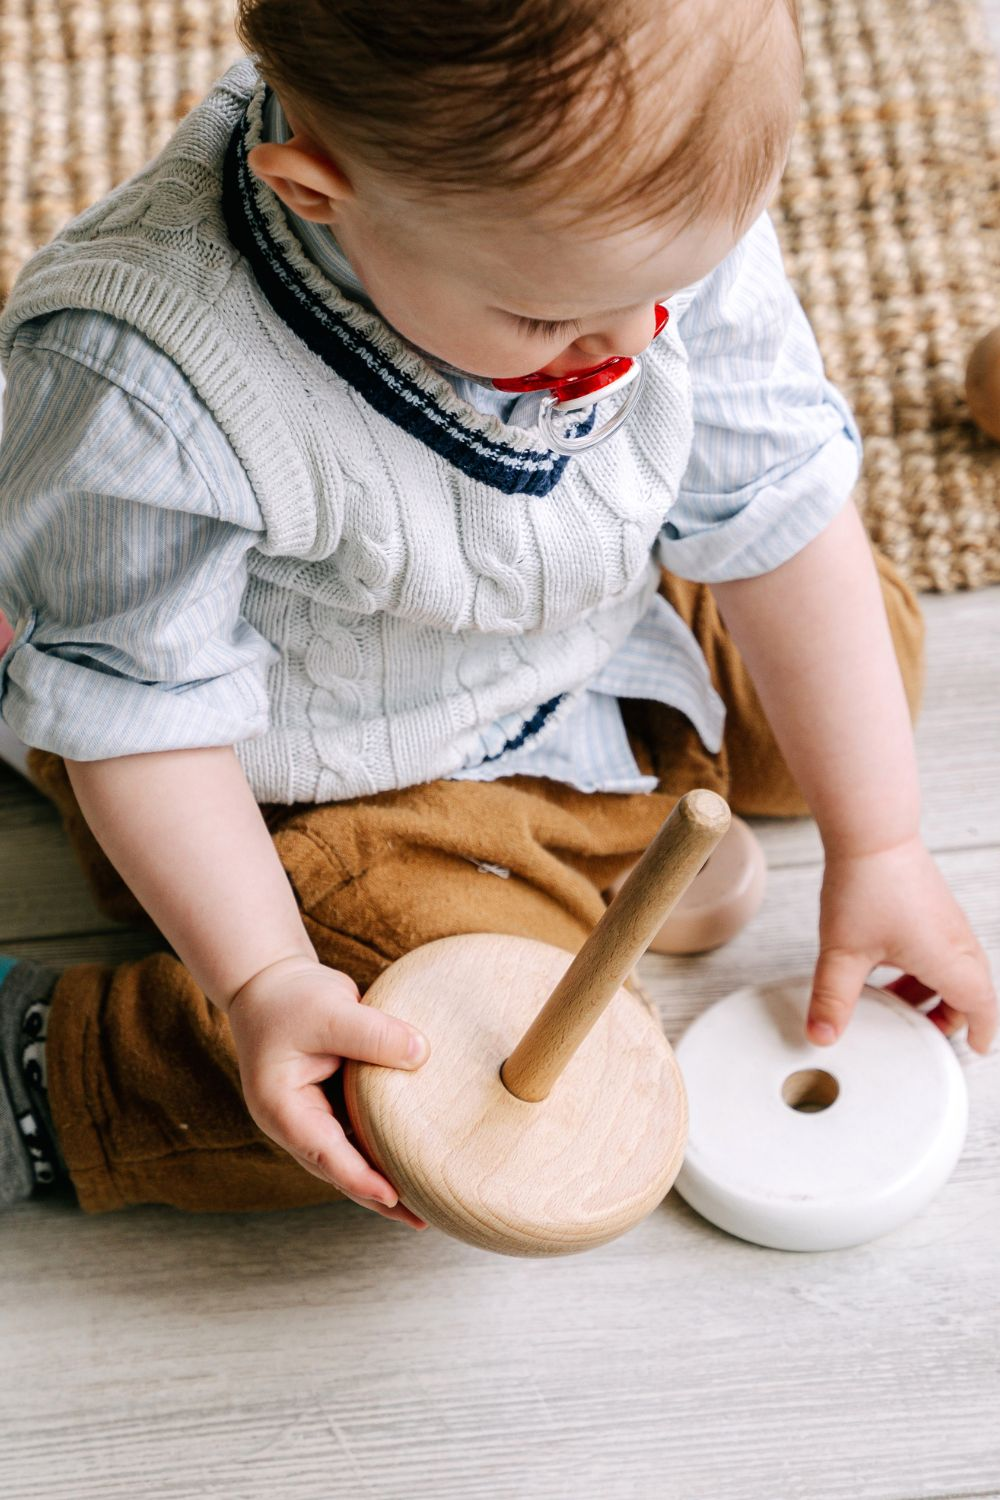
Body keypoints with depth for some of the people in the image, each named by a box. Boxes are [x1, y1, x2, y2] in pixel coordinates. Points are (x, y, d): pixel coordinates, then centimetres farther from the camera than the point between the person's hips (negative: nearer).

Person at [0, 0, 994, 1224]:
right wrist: (263, 979, -29)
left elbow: (776, 513, -13)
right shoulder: (146, 390, -38)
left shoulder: (673, 206, -23)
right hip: (332, 790, -6)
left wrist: (877, 847, -8)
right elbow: (145, 707, -23)